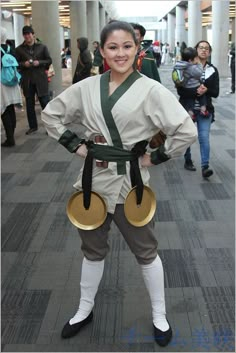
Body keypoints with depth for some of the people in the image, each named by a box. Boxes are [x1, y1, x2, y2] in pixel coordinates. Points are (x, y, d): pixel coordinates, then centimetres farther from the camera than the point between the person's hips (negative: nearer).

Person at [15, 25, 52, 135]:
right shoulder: (19, 49, 5)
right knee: (29, 104, 8)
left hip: (40, 79, -2)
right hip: (27, 80, 2)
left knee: (45, 103, -3)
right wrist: (23, 64, -12)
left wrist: (39, 63, -12)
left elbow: (49, 60, 5)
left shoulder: (42, 47, 3)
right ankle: (33, 126, 19)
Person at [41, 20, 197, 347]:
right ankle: (85, 310, 42)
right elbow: (51, 114, 11)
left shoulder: (151, 90, -12)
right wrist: (75, 145, 2)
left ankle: (159, 316, 35)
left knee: (146, 251, 13)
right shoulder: (87, 87, 0)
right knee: (93, 248, 20)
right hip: (94, 178, 4)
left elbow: (187, 131, -16)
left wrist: (157, 157, -12)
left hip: (130, 181, -3)